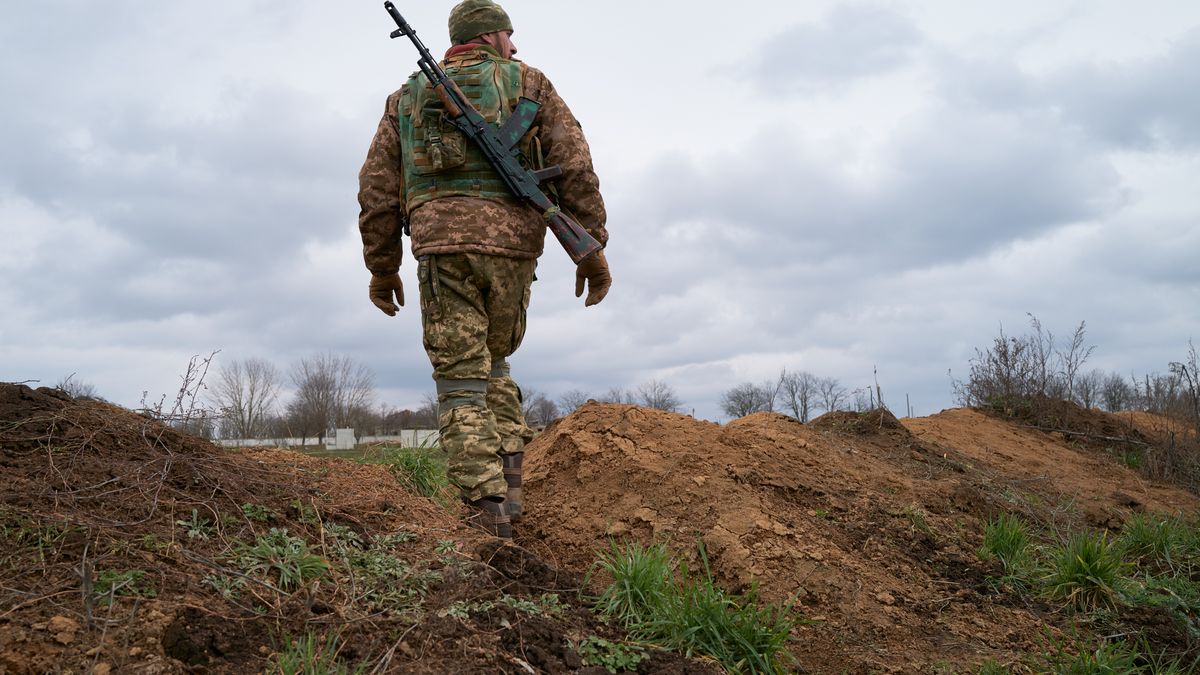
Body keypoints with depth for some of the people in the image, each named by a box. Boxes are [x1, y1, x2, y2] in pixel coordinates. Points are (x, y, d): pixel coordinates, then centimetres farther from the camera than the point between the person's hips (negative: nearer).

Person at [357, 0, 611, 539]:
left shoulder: (408, 97, 20)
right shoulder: (527, 84, 14)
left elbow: (377, 189, 15)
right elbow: (575, 167, 4)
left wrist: (382, 268, 20)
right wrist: (592, 249, 5)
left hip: (442, 242, 0)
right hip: (514, 243, 0)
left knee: (461, 380, -1)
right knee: (492, 362, 19)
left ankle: (487, 512, -9)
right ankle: (508, 486, 9)